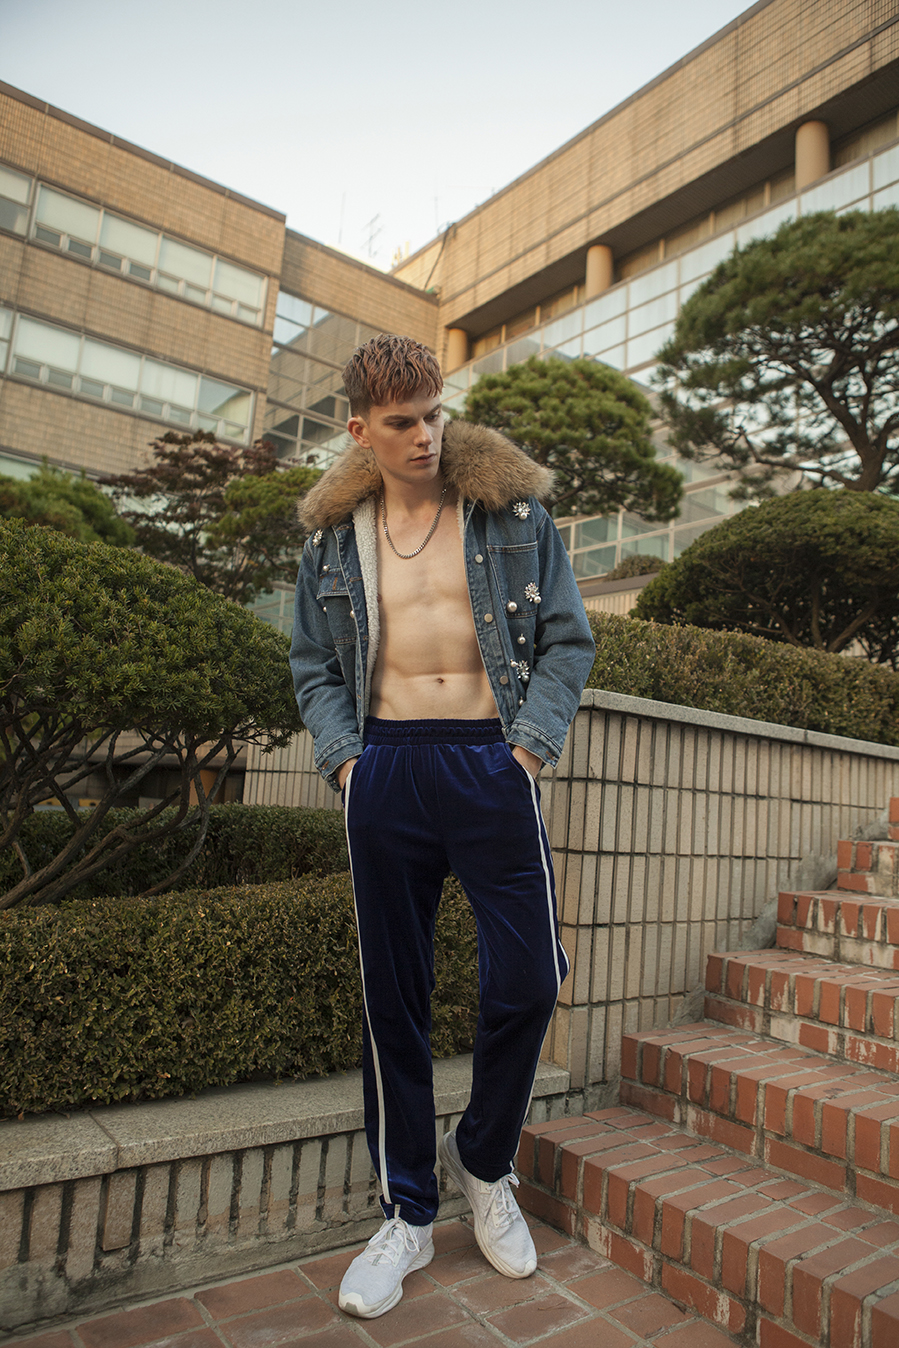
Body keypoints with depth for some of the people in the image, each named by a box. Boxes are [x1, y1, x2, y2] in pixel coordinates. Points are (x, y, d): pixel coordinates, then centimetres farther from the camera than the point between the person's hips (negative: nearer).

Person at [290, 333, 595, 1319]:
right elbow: (313, 664, 15)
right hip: (385, 767, 2)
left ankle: (483, 1161, 30)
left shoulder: (513, 510, 4)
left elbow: (568, 640, 5)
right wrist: (341, 755, 1)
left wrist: (531, 745, -6)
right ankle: (407, 1214, 28)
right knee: (393, 996, 8)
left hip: (491, 764, -1)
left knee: (526, 982, -1)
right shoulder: (334, 535, 10)